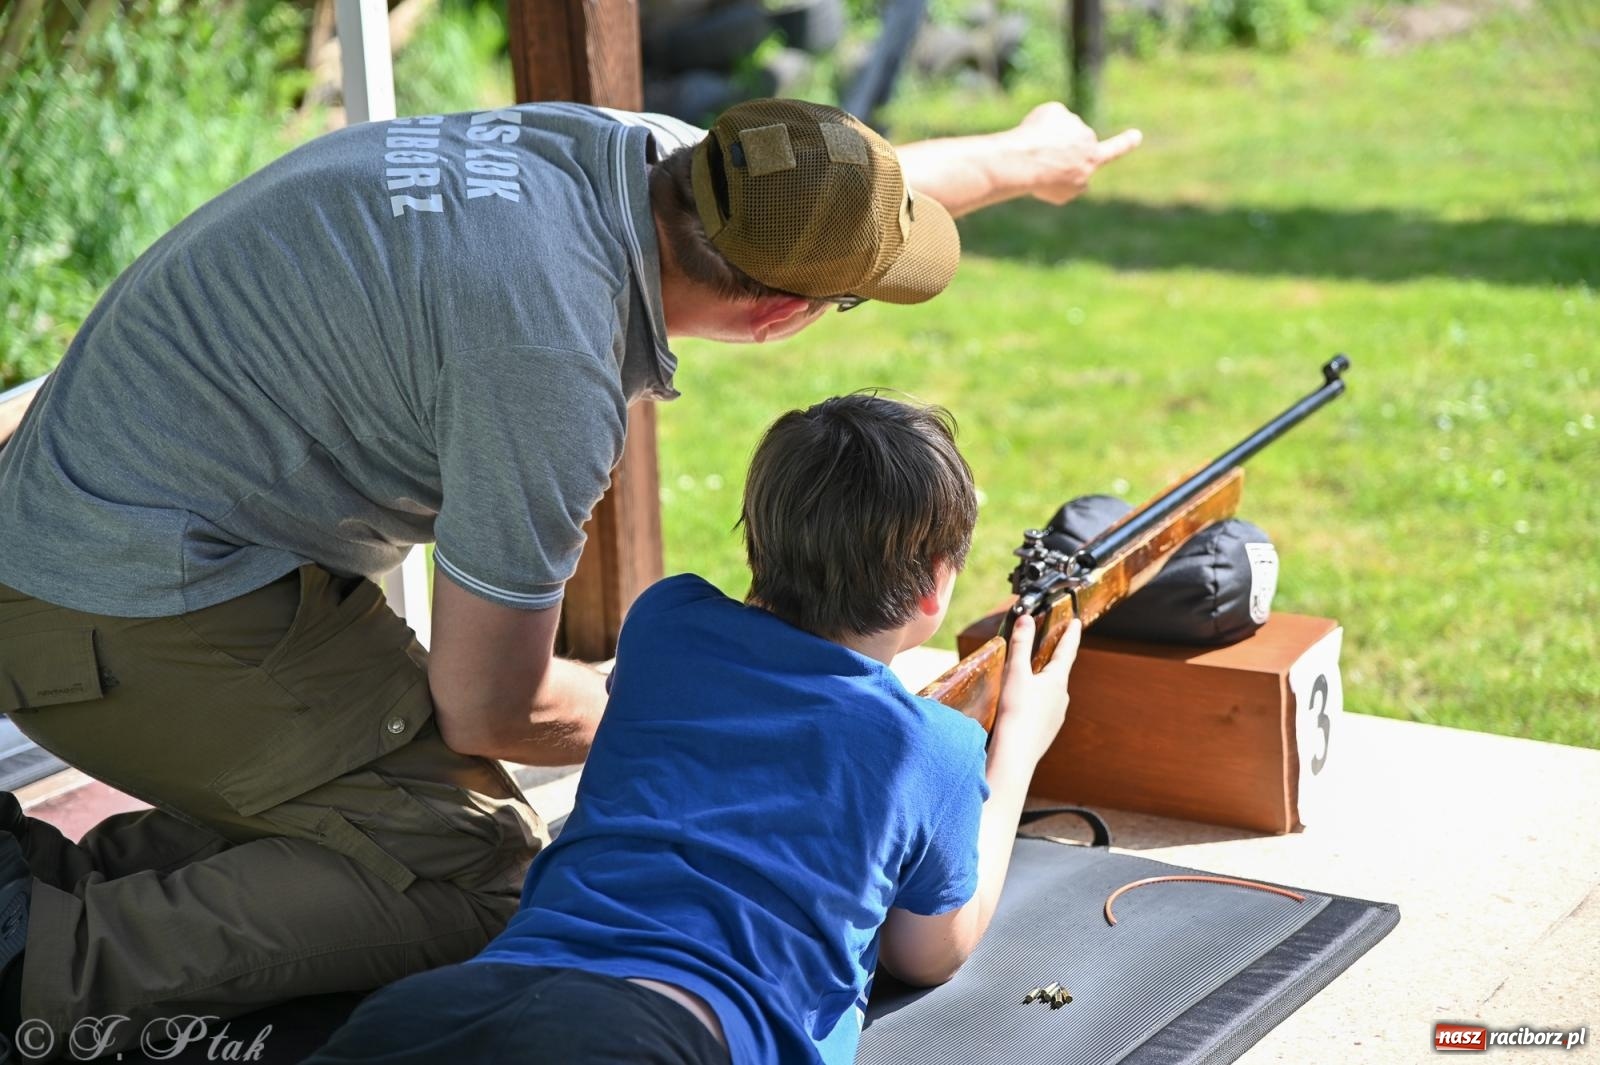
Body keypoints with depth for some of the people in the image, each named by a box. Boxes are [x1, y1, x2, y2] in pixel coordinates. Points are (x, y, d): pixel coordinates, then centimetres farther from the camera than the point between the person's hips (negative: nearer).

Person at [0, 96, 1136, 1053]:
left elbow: (833, 182, 21)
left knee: (373, 806, 13)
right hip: (141, 612, -10)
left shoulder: (627, 147, -3)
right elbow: (488, 709, -17)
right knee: (473, 874, -8)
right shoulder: (551, 362, -29)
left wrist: (1022, 158, 38)